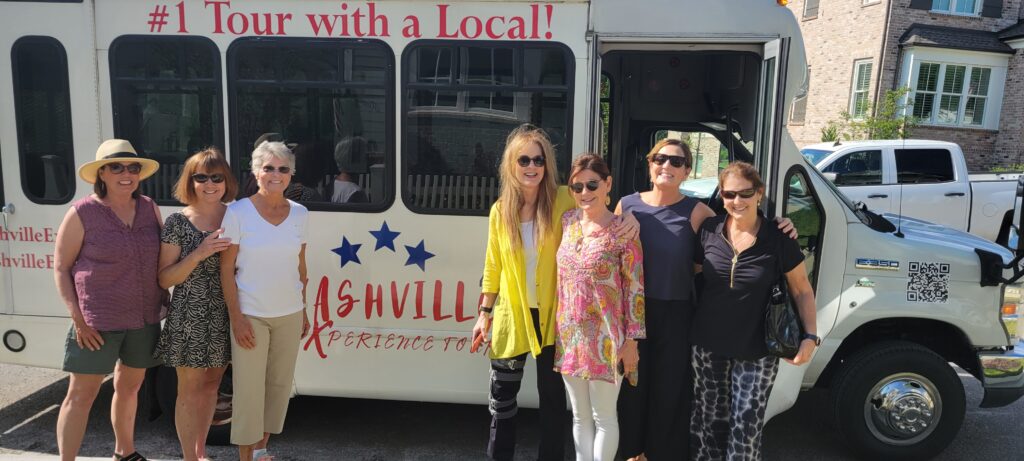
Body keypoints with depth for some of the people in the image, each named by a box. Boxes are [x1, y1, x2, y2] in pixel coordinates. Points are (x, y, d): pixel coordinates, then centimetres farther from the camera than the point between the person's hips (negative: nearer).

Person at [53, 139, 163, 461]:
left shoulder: (149, 208, 4)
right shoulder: (82, 213, -8)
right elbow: (61, 268, -6)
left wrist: (165, 301, 8)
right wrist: (77, 318, -13)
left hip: (145, 319, 5)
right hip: (98, 322, -5)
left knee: (129, 387, 18)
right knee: (82, 394, 0)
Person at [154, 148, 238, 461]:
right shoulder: (178, 222, -9)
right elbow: (164, 279, -9)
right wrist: (200, 253, -21)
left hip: (226, 317, 4)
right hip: (190, 318, -4)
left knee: (211, 385, 16)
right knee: (190, 390, 6)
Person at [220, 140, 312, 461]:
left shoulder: (300, 214, 2)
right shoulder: (237, 213, -9)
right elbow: (226, 269, -8)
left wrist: (303, 311, 11)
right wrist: (236, 319, -12)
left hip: (289, 315, 4)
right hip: (250, 315, -4)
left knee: (280, 384, 12)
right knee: (249, 388, 1)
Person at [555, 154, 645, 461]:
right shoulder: (567, 221, 3)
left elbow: (635, 289, -10)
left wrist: (631, 341, -11)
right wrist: (559, 329, 14)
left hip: (606, 339, -5)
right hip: (570, 335, 5)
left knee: (604, 417, 9)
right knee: (580, 416, 17)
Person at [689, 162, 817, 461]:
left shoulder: (778, 239, -10)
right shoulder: (708, 230, -5)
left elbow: (802, 291, 1)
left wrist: (810, 336, -9)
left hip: (756, 351, -2)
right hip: (707, 345, 2)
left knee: (746, 428, 2)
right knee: (709, 421, 14)